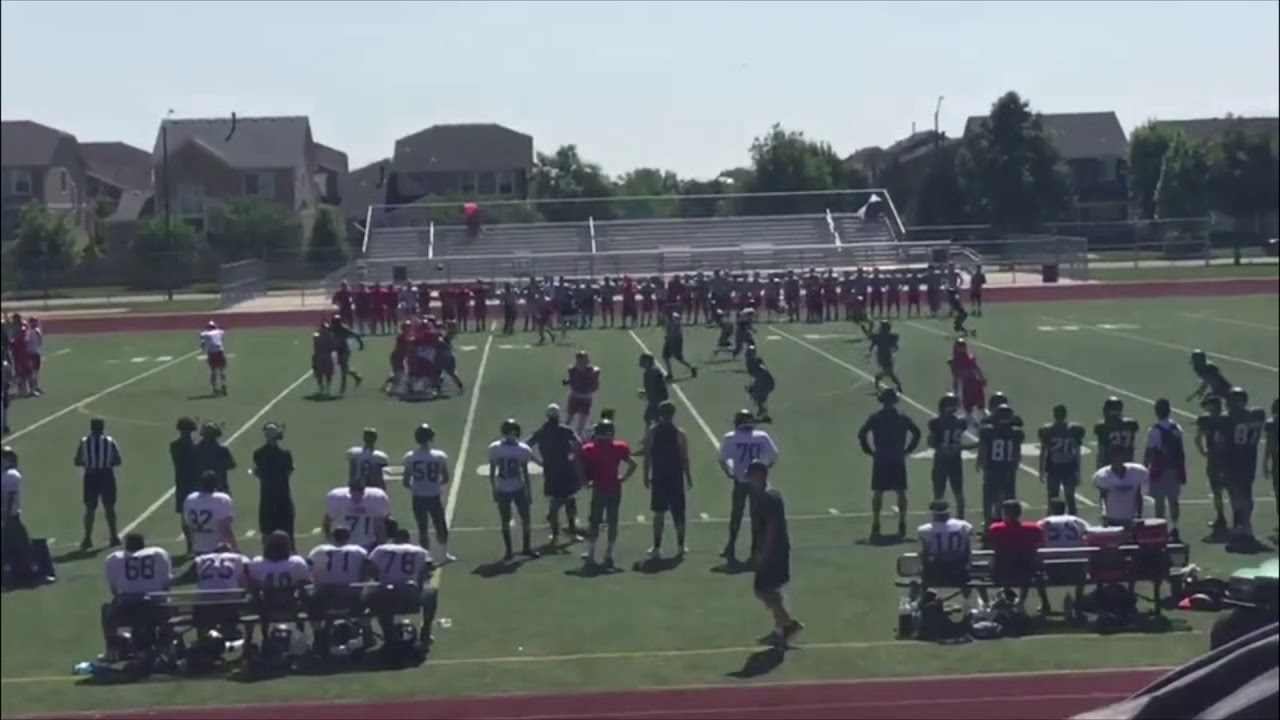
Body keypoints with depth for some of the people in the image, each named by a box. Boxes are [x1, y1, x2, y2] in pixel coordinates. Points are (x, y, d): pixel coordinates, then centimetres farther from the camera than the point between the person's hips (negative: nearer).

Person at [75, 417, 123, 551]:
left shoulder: (84, 442, 1)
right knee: (109, 507, 9)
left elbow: (77, 462, -1)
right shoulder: (110, 441, 0)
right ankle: (114, 537, 15)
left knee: (90, 508, 5)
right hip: (106, 475, -1)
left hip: (90, 476, 1)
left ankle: (87, 538, -2)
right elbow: (118, 461, -4)